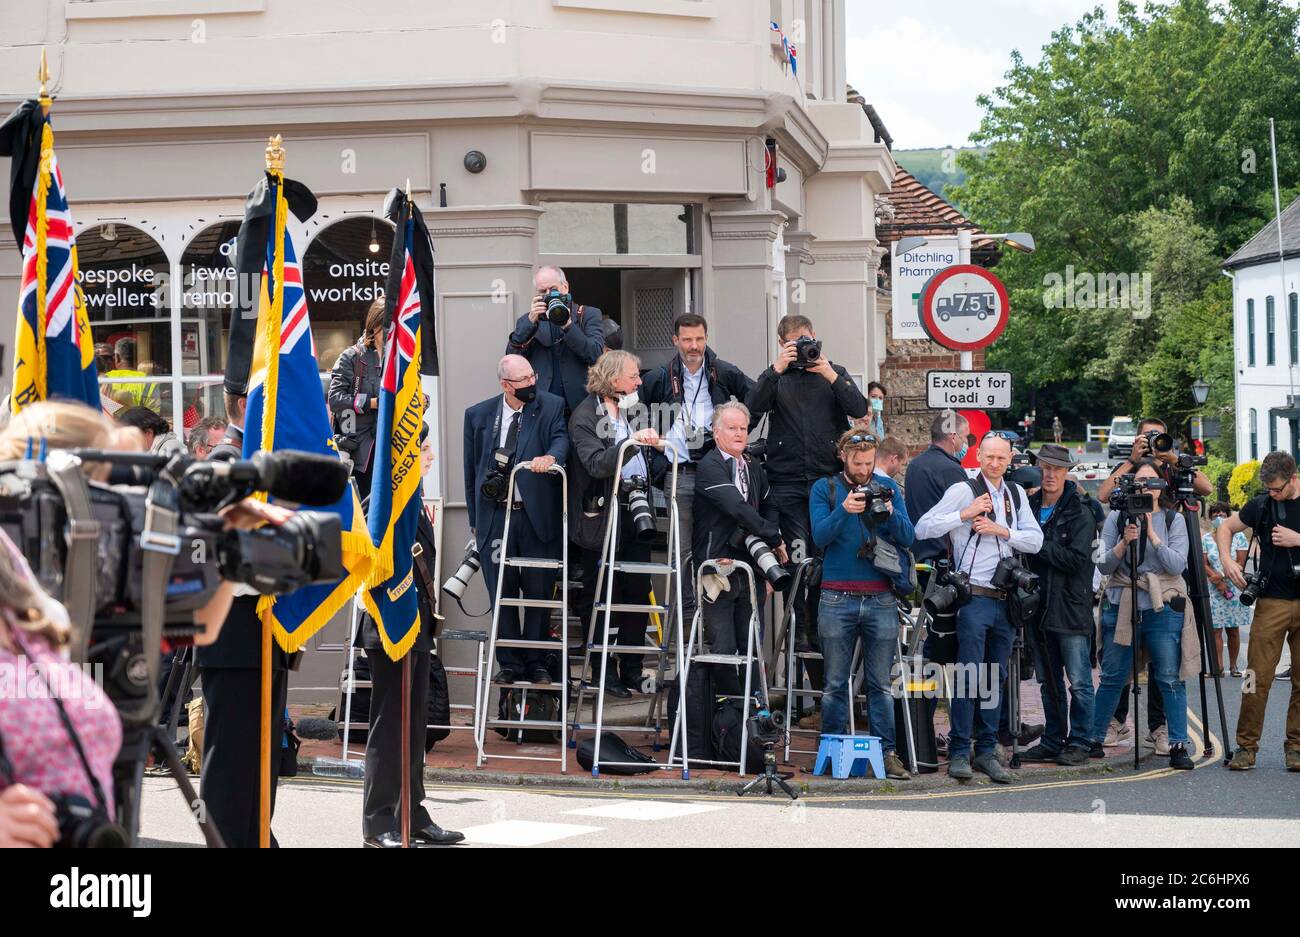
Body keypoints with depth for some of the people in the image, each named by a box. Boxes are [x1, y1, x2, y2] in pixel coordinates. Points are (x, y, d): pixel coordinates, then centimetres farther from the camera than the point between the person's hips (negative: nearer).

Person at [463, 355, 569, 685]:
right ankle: (510, 663, 13)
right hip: (495, 517, 1)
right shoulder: (478, 415, 7)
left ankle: (536, 663, 13)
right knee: (501, 592, 4)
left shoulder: (551, 406, 2)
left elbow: (561, 438, -14)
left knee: (539, 591, 3)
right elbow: (472, 469, 11)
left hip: (537, 516, -1)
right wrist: (475, 519, 11)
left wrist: (551, 456, -39)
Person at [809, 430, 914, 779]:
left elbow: (907, 538, 2)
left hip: (881, 599, 1)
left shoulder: (888, 488, 10)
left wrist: (890, 513, -17)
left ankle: (887, 752, 4)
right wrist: (843, 510, -24)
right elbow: (820, 536, -7)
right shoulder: (824, 489, 6)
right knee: (836, 683, 2)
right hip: (837, 599, -1)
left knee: (881, 683, 3)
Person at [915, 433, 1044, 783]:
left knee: (996, 678, 8)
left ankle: (987, 751, 14)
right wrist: (965, 514, -15)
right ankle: (959, 753, -5)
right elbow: (923, 528, -8)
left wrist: (1002, 530, -7)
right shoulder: (964, 491, -3)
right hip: (974, 597, -6)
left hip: (1006, 599, 6)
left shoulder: (1016, 494, 14)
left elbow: (1036, 540, 9)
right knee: (969, 674, -8)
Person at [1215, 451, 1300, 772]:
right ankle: (1247, 747, 2)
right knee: (1257, 677, -4)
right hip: (1272, 602, 1)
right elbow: (1225, 528, 17)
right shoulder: (1261, 505, 6)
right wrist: (1226, 559, 0)